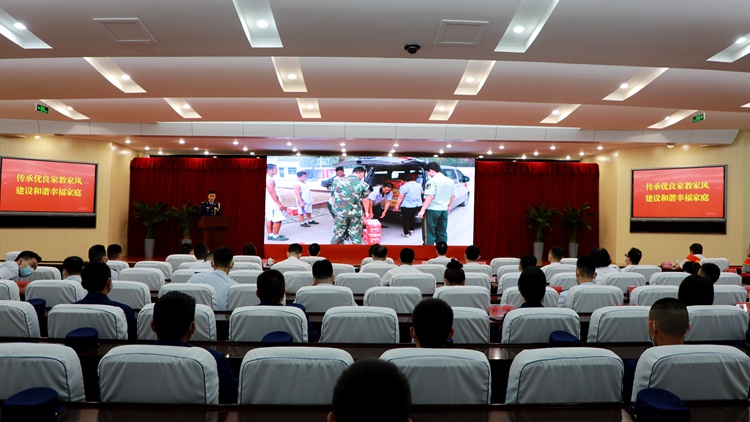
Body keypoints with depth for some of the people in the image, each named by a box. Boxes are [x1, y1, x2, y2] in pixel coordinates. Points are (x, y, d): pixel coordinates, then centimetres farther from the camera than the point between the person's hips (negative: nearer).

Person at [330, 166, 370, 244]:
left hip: (339, 213, 2)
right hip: (355, 214, -2)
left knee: (338, 235, 16)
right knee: (356, 236, 12)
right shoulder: (363, 185, -4)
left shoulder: (337, 181, 4)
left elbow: (333, 196, 11)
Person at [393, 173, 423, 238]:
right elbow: (421, 193, 25)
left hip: (407, 206, -7)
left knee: (405, 219, 5)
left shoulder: (404, 187, -14)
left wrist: (397, 206, -15)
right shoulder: (419, 185, 6)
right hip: (417, 205, 7)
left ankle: (406, 233, 8)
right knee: (412, 217, 24)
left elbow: (400, 197, -18)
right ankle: (411, 230, 30)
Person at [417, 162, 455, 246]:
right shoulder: (449, 181, 10)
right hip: (444, 210, 7)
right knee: (442, 233, 15)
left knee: (429, 233, 0)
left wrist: (422, 210, -20)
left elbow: (430, 196, -21)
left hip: (432, 210, -7)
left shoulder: (432, 181, -14)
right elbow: (453, 196, 17)